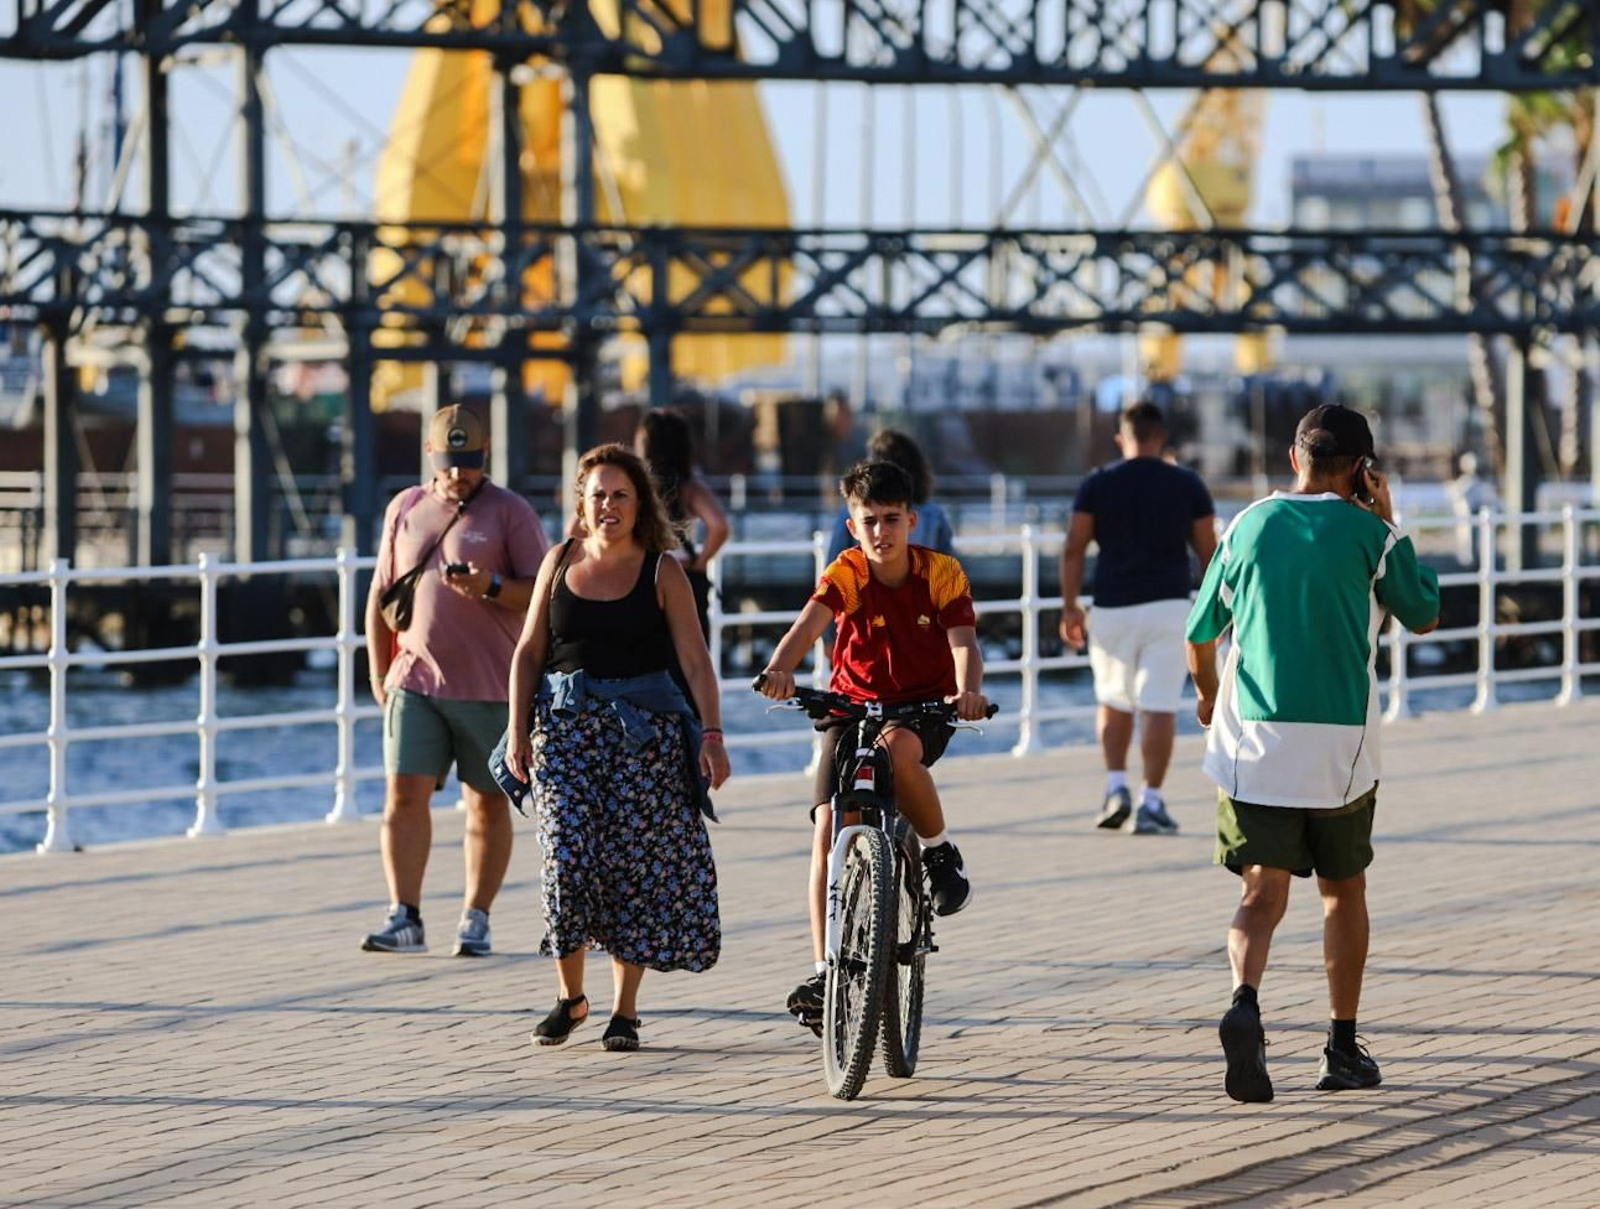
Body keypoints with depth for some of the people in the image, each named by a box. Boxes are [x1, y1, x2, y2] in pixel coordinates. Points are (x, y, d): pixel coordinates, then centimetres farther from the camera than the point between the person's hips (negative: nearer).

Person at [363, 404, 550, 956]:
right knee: (403, 794, -8)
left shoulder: (510, 512, -1)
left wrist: (492, 587, -22)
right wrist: (379, 673, 13)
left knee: (487, 803, 3)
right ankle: (404, 919, -9)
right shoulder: (405, 509, 11)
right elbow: (381, 596, 17)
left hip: (490, 686, -2)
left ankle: (475, 920, 11)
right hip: (415, 681, 2)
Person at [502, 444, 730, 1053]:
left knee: (634, 864, -2)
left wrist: (712, 734, -11)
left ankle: (625, 1009, 7)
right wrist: (518, 731, 2)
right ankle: (570, 996, 8)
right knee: (567, 857, -9)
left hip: (644, 729, -1)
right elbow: (529, 653, 11)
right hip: (566, 723, 1)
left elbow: (695, 659, -2)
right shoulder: (561, 562, 9)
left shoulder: (662, 570, 1)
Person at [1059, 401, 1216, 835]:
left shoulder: (1098, 484, 2)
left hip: (1113, 608, 1)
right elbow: (1208, 550, 4)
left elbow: (1073, 548, -2)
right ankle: (1151, 803, -4)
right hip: (1169, 605, -1)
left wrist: (1069, 607, 4)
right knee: (1159, 707, -1)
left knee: (1113, 702, 18)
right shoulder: (1187, 484, 3)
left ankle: (1116, 787, 5)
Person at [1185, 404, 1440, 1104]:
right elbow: (1424, 616, 11)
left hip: (1253, 742, 1)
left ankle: (1245, 1003, -30)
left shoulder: (1248, 526, 5)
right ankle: (1343, 1048, 20)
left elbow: (1200, 633, 13)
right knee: (1343, 889, 15)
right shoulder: (1370, 534, -3)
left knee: (1262, 890, -2)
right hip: (1342, 746, -1)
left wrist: (1209, 694, 33)